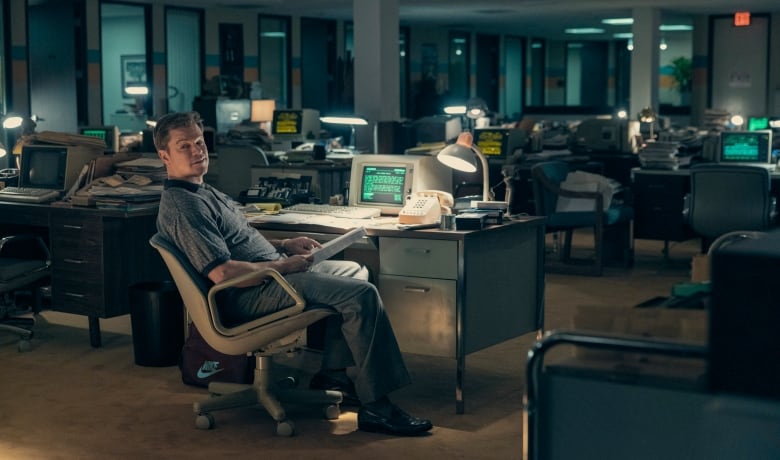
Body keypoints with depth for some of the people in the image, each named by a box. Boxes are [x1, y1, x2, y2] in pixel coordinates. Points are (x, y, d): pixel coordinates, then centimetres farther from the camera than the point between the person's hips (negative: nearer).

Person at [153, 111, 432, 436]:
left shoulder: (202, 191, 16)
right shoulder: (181, 207, -18)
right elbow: (221, 273, -26)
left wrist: (285, 245, 12)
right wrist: (283, 265, -17)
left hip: (269, 273, 11)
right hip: (252, 294, -11)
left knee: (355, 272, 20)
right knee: (362, 296, -19)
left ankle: (333, 373, 14)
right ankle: (376, 407, -16)